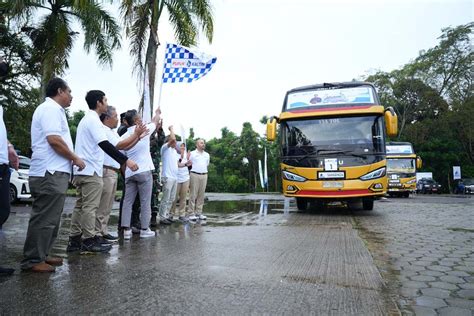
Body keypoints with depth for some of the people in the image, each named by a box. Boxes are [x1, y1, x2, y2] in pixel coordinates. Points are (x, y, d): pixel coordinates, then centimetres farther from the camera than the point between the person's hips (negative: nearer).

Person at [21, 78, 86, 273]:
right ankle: (33, 260, 1)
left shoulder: (51, 109, 23)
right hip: (50, 174, -11)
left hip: (53, 173, 11)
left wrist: (71, 159, 19)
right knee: (44, 219, -6)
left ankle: (42, 255, 23)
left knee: (49, 218, 15)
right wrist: (75, 158, -11)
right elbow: (54, 139, -21)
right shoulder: (51, 108, -10)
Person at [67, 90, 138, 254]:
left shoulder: (86, 119, 20)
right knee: (90, 206, -6)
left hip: (82, 170, 10)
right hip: (91, 170, -10)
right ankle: (88, 241, -1)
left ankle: (75, 240, 16)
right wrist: (125, 160, -28)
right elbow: (104, 144, -24)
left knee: (81, 206, 11)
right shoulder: (94, 120, -12)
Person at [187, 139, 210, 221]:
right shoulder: (192, 153, 2)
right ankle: (191, 213, 0)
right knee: (193, 195, -4)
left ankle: (199, 213, 11)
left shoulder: (207, 155, 16)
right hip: (194, 175, -5)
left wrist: (205, 172, 14)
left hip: (204, 175, 5)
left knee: (201, 195, 5)